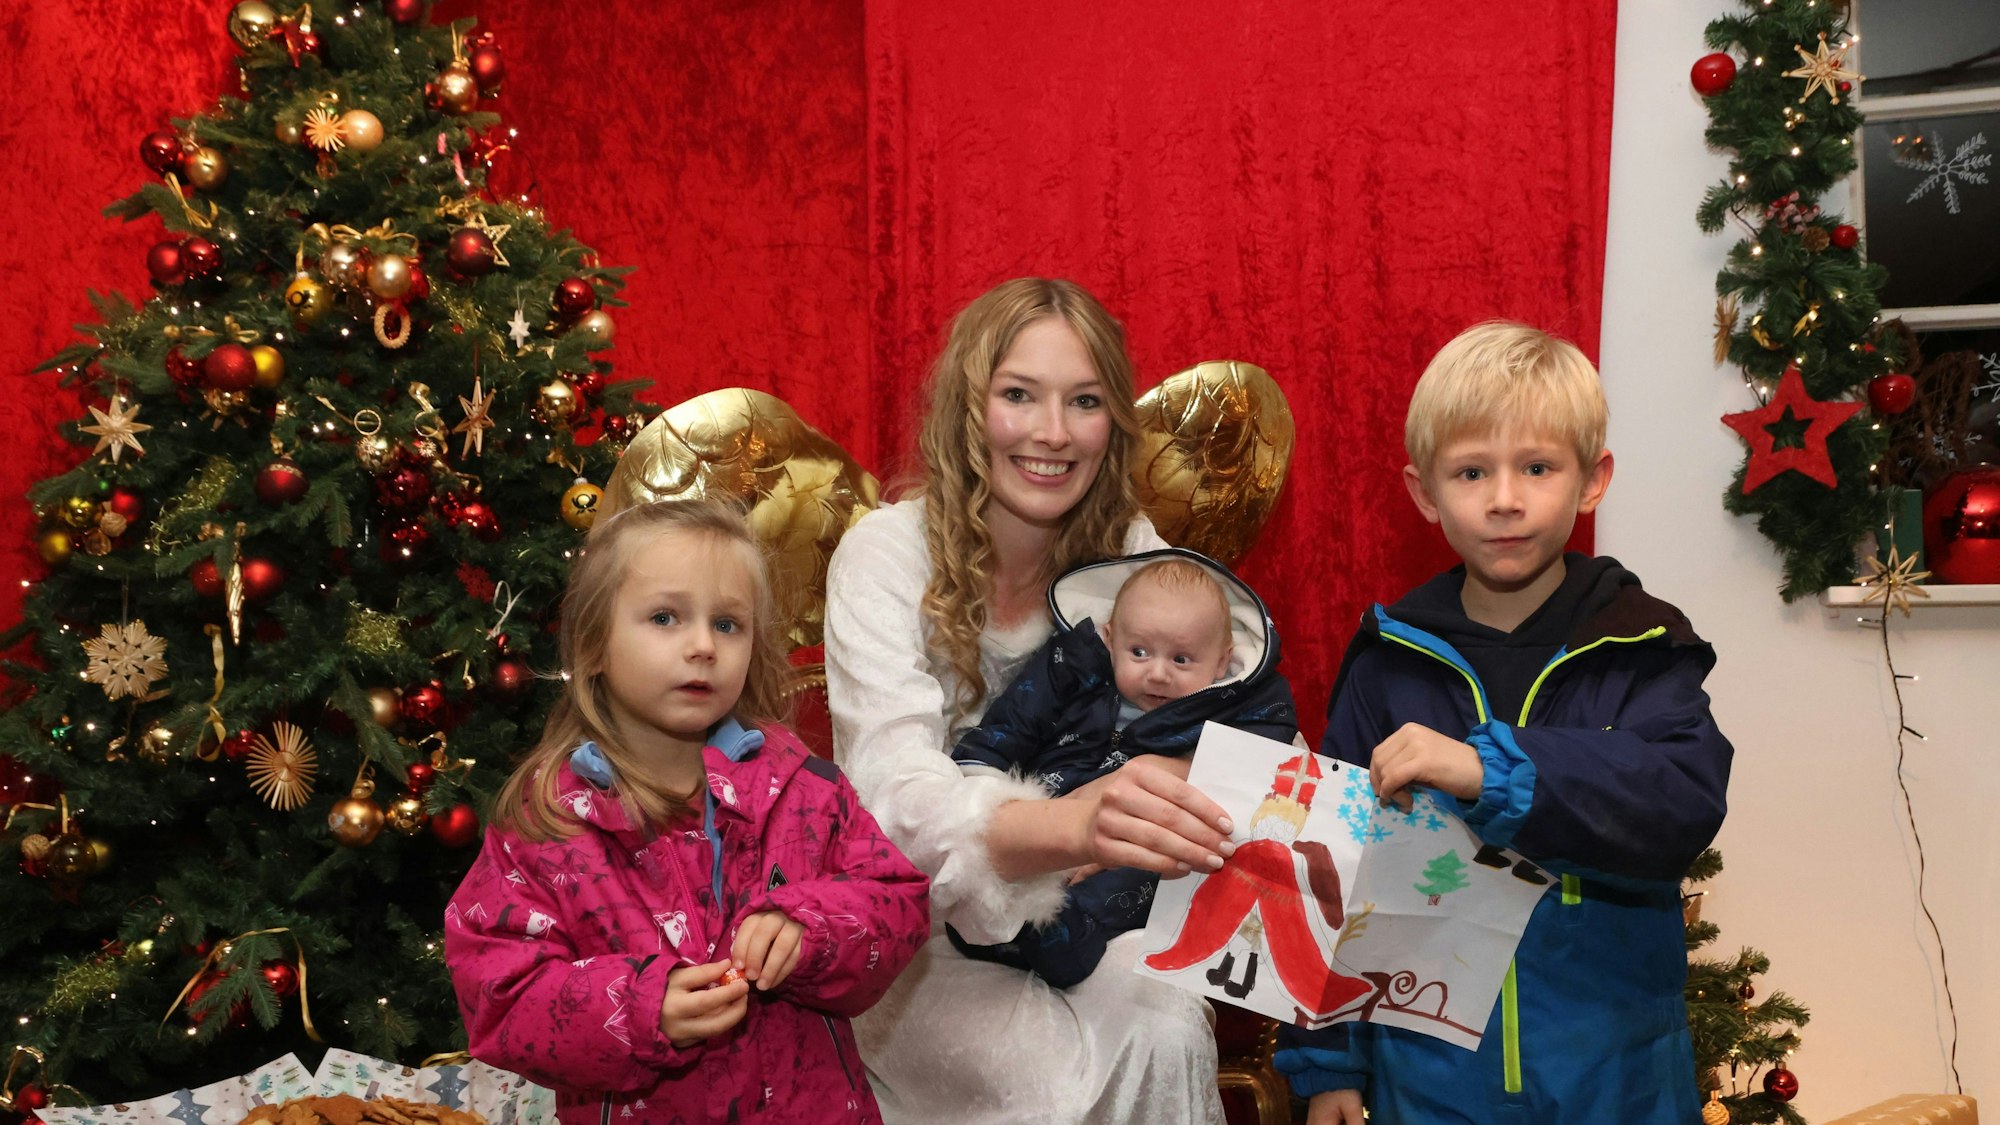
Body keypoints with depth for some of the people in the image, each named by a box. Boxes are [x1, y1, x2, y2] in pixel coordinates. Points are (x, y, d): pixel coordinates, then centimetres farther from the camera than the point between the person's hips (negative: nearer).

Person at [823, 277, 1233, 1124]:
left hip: (1081, 909, 4)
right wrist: (1072, 824, -51)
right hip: (926, 932, -3)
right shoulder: (888, 554, -15)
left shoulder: (1130, 553, -2)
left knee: (1169, 1033, -26)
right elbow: (896, 795, -31)